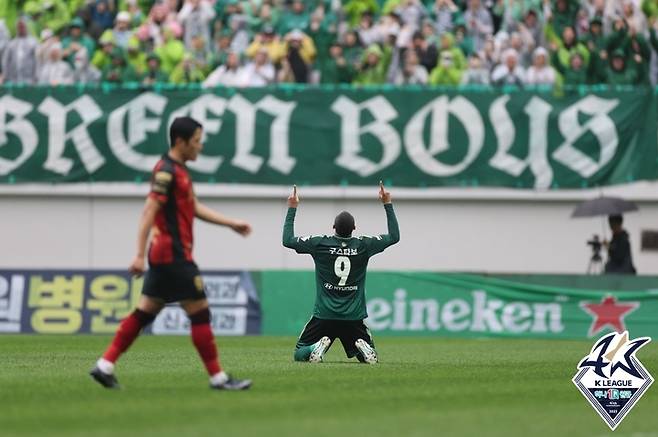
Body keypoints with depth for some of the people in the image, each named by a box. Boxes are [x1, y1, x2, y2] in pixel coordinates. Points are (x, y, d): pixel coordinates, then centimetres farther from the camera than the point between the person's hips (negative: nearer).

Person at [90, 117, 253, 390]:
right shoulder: (167, 171, -15)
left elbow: (194, 208, 24)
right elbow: (149, 212, -20)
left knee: (144, 314, 9)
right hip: (173, 256, -10)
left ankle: (105, 366, 8)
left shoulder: (179, 170, 16)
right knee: (200, 313, -5)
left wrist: (231, 223, 22)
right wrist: (140, 255, -25)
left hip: (165, 256, 10)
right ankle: (217, 378, 0)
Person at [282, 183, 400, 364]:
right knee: (371, 357, 16)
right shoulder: (363, 245, -4)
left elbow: (287, 240, 2)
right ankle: (362, 347, -18)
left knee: (299, 354, 12)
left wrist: (292, 209, 9)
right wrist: (388, 205, 15)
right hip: (354, 318, 1)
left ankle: (320, 345, -20)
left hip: (324, 316, -1)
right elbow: (394, 237, 10)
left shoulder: (320, 244, -7)